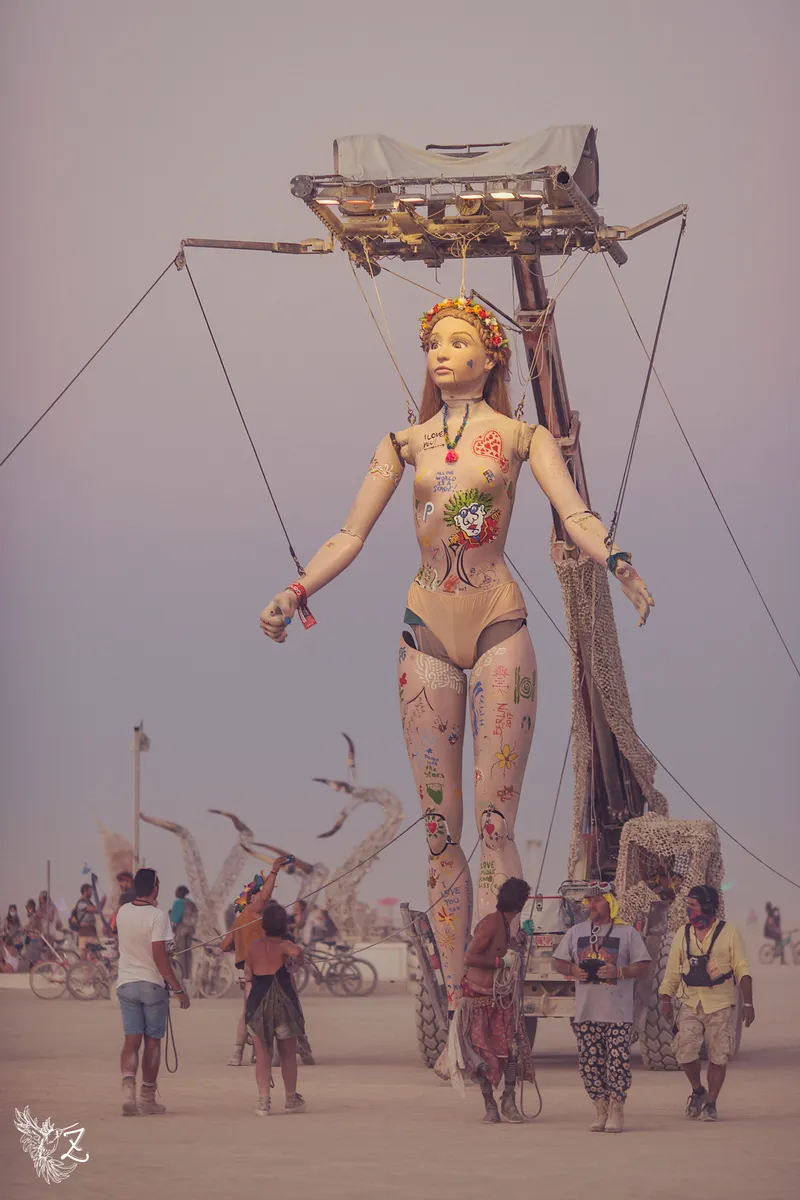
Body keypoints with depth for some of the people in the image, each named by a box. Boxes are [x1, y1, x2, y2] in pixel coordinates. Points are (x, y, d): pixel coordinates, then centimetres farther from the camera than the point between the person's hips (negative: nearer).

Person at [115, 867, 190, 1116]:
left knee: (131, 1040, 2)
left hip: (126, 983, 4)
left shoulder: (123, 912, 3)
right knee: (152, 1041, 7)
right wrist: (178, 989, -15)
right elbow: (159, 955, -19)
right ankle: (147, 1099, 12)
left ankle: (128, 1084, -22)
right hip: (153, 984, -4)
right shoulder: (157, 916, -15)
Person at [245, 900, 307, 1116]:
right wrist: (298, 960, -8)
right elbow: (296, 952, -31)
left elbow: (248, 975, 6)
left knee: (263, 1054, 4)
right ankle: (291, 1099, 20)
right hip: (283, 1001, -2)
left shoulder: (253, 947, 3)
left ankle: (263, 1101, -4)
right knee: (288, 1054, 12)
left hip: (258, 1001, 2)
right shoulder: (283, 945, -8)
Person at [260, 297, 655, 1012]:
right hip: (427, 633, 3)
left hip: (499, 631, -3)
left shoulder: (522, 436, 7)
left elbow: (575, 515, -7)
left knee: (496, 825, -9)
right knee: (440, 831, 2)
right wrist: (297, 592, -5)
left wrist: (617, 562, -27)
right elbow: (352, 535, 9)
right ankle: (455, 1000, 6)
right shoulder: (406, 443, 13)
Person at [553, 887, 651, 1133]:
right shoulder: (576, 932, 13)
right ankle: (601, 1112, 12)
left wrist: (619, 972, -16)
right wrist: (572, 970, -4)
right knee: (590, 1064, 3)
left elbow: (643, 966, 0)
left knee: (618, 1062, -8)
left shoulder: (627, 932, 2)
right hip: (585, 1012, 4)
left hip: (618, 1013, -4)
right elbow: (557, 962, 18)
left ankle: (616, 1112, 0)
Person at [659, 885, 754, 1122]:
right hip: (690, 1004, 2)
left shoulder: (729, 933, -2)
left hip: (721, 1006, -2)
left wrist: (748, 1004, -9)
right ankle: (697, 1091, 16)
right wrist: (666, 1000, 5)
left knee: (719, 1057, 0)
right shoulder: (683, 934, 8)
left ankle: (710, 1103, 13)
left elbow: (742, 970, -2)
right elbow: (672, 971, 12)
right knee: (685, 1052, -9)